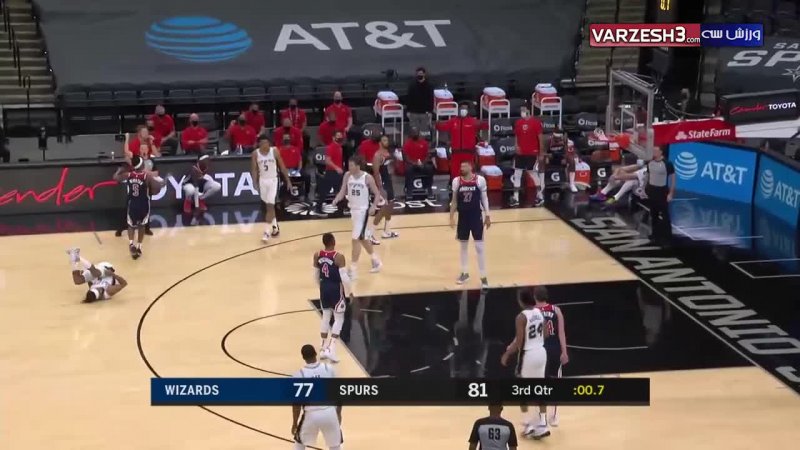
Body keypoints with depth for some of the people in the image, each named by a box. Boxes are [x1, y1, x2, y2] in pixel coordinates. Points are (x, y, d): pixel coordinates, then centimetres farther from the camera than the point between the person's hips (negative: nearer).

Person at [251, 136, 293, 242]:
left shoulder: (275, 151, -10)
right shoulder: (255, 154, -6)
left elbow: (282, 166, -2)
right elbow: (254, 169, -1)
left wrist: (288, 180, -2)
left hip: (273, 180, -3)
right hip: (262, 180, 3)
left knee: (270, 205, -11)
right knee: (268, 205, 14)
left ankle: (267, 232, -11)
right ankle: (275, 226, 31)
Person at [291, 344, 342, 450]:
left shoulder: (299, 375, -7)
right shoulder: (329, 369, -1)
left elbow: (297, 403, -4)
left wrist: (294, 423, 8)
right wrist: (338, 413, 19)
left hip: (311, 414, -1)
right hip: (330, 413, 1)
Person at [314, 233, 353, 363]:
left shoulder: (317, 255, -3)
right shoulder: (339, 257, -20)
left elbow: (316, 275, 8)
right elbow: (344, 277, -20)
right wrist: (349, 292, -5)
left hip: (324, 288, 5)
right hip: (336, 289, -5)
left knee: (326, 317, 18)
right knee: (339, 319, 6)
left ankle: (323, 348, 22)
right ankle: (331, 348, -5)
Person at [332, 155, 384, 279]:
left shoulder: (367, 178, -16)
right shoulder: (347, 176, -2)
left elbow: (377, 194, -7)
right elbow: (343, 191, -1)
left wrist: (373, 207, -20)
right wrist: (336, 200, -21)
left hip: (363, 210, -6)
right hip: (353, 209, 6)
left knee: (356, 239, -10)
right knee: (363, 238, 18)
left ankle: (353, 270, -5)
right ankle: (376, 261, 38)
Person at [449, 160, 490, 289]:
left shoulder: (480, 180, -9)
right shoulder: (456, 181, -3)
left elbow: (484, 198, 0)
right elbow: (454, 200, 5)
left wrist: (487, 216, 0)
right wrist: (451, 217, 2)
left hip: (476, 216, -3)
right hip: (462, 217, 3)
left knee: (479, 246, -1)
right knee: (463, 245, 13)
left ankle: (483, 277, 5)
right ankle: (465, 273, 28)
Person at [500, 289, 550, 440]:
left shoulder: (521, 317, -19)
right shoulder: (540, 312, 3)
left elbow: (519, 342, -18)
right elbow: (545, 335, 11)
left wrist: (507, 354, -6)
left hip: (528, 355, -7)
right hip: (541, 352, 7)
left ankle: (528, 424, 8)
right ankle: (543, 425, 14)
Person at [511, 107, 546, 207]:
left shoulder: (536, 122, -8)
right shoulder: (518, 123, 7)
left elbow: (540, 138, -7)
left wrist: (541, 153, -9)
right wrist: (516, 145, -4)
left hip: (532, 153, -5)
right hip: (520, 153, 5)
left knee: (533, 174, 3)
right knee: (517, 174, 2)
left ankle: (540, 196, 17)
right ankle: (515, 198, 7)